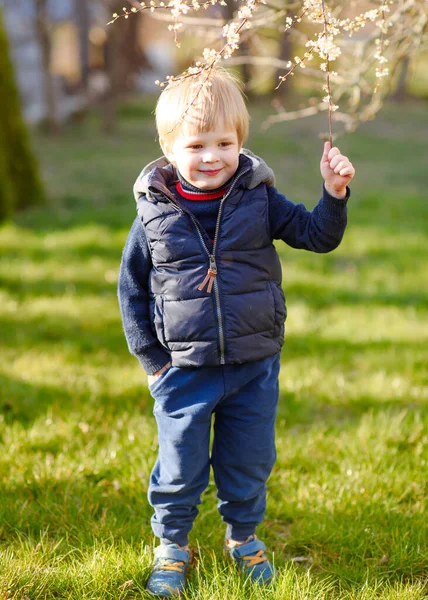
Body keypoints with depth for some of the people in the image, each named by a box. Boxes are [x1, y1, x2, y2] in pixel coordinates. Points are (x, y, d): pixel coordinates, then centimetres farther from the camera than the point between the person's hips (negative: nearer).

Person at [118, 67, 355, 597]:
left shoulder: (258, 198, -5)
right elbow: (131, 286, 2)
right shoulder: (155, 212, -8)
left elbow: (316, 236, -2)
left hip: (254, 365, 1)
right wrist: (150, 358, 1)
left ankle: (243, 537, 39)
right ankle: (172, 545, 31)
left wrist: (335, 194, -20)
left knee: (249, 462, 15)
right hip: (184, 370, -1)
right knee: (180, 467, 9)